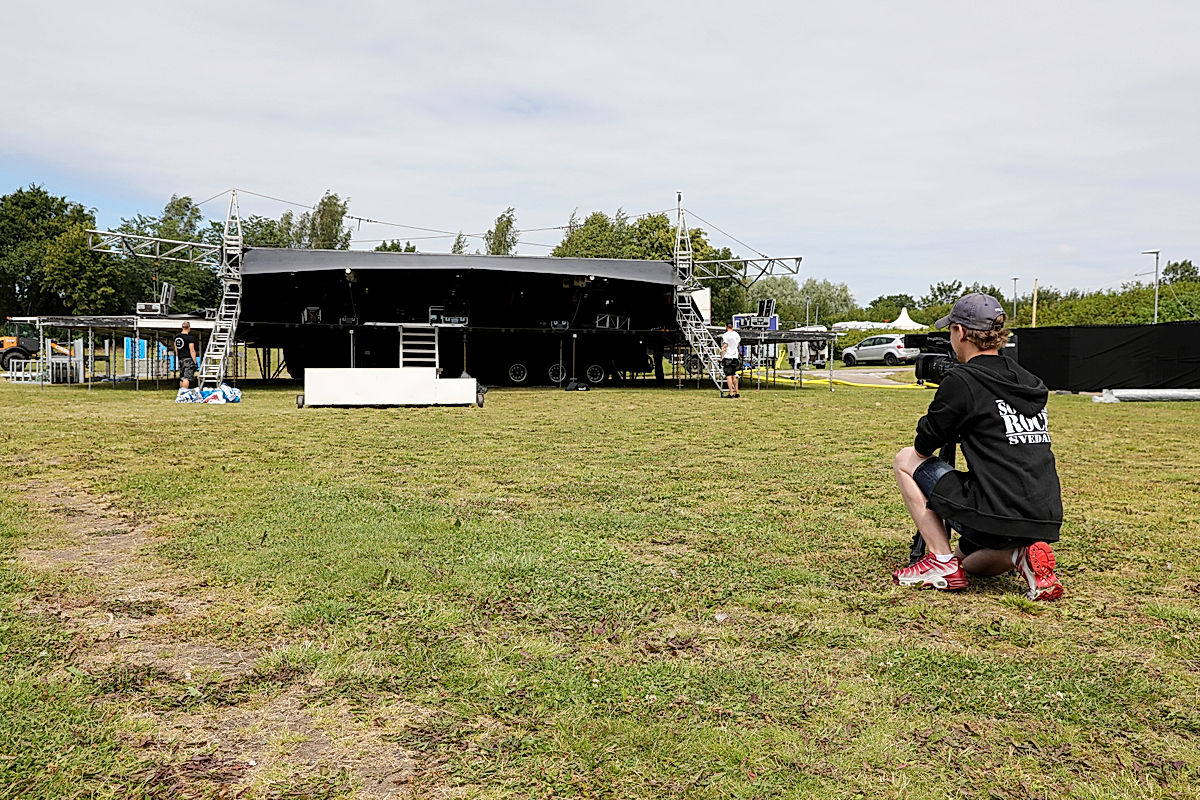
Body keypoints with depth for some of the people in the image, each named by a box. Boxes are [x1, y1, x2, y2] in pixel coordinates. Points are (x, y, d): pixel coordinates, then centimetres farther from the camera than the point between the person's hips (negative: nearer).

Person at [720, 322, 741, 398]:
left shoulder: (725, 335, -10)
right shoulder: (736, 334, 9)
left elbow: (724, 347, -13)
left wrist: (722, 357, -9)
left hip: (727, 357, -6)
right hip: (735, 357, 6)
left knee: (728, 375, -5)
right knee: (734, 375, 13)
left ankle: (731, 393, -8)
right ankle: (736, 392, 14)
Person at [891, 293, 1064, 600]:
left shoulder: (961, 380, -8)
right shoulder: (1030, 382, 13)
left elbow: (923, 446, 1)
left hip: (993, 519, -8)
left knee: (906, 460, 10)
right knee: (967, 562, 34)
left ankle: (941, 561, 3)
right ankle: (1021, 555, 3)